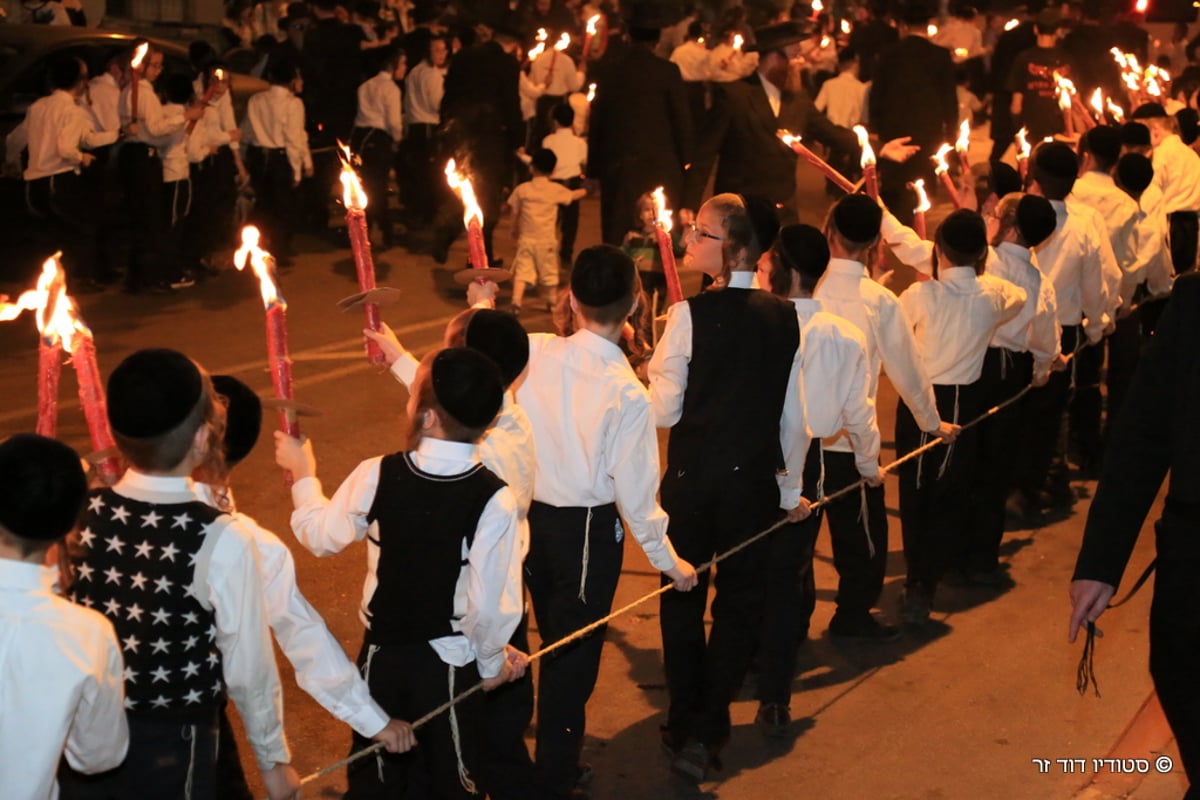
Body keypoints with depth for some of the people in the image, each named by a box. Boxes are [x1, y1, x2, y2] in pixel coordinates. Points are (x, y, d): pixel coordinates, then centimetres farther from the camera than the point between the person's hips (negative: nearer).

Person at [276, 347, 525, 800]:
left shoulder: (375, 476, -19)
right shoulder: (495, 499, -25)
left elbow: (320, 537, -1)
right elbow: (491, 604, -22)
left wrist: (302, 472, 17)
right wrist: (492, 662, -1)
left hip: (381, 654, 2)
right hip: (448, 664, -2)